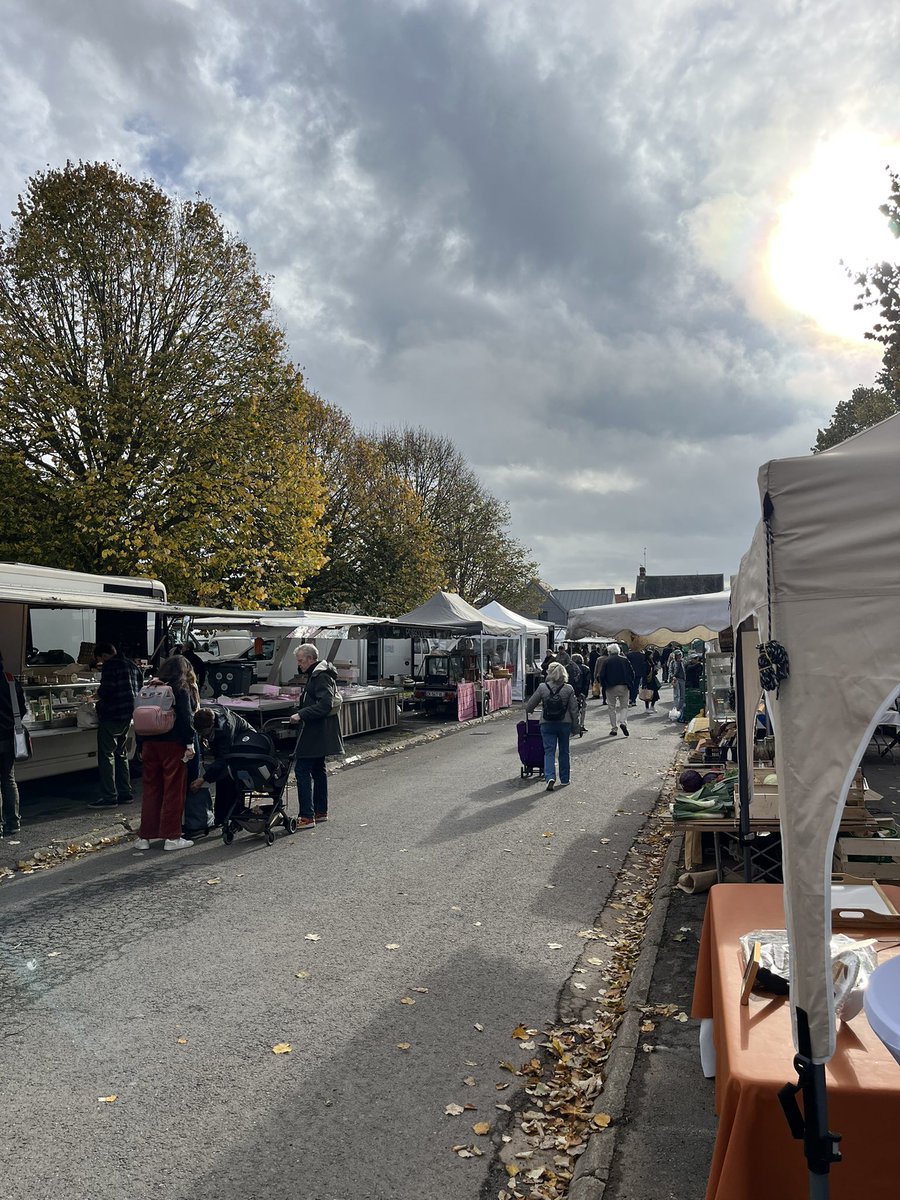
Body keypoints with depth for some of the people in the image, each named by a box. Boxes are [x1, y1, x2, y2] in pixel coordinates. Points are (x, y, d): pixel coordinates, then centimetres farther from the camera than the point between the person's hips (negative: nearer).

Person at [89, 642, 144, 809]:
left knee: (106, 755, -3)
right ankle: (125, 793, 19)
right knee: (121, 754, 17)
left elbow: (106, 690, -21)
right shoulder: (132, 665, 15)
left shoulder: (110, 665, -11)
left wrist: (98, 695, -2)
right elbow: (140, 687, 18)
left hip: (112, 715, -9)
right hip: (128, 714, 9)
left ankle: (109, 797, -4)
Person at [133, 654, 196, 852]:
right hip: (173, 744, -6)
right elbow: (186, 718, -13)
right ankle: (171, 837, 4)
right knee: (174, 791, 1)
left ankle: (146, 836, 17)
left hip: (150, 743, 6)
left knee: (151, 789, 12)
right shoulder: (182, 689, -5)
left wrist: (143, 744, 17)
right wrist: (190, 743, -10)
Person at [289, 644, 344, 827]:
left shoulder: (321, 677, -16)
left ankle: (307, 817, -11)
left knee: (302, 770, -11)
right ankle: (321, 811, 26)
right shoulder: (314, 675, 18)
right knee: (318, 770, 16)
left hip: (317, 732, -11)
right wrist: (299, 710, 12)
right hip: (318, 733, 11)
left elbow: (325, 704, -26)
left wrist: (301, 715, -26)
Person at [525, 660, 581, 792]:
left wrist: (529, 711, 22)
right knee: (564, 751, 15)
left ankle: (550, 777, -17)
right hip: (564, 724, 1)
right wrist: (576, 727, 6)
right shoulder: (569, 689, -6)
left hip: (547, 724, -1)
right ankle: (564, 779, 25)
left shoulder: (542, 688, -8)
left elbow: (529, 707, -2)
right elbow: (574, 710, -3)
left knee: (549, 751, 3)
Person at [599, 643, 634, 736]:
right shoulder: (624, 660, 2)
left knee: (612, 708, 7)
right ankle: (623, 722, -12)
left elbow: (602, 675, -5)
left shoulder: (606, 661, -2)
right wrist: (629, 684, 13)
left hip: (610, 687, -1)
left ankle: (613, 729, 7)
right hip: (623, 687, 1)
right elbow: (632, 673, 4)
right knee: (624, 706, 12)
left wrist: (604, 685, 8)